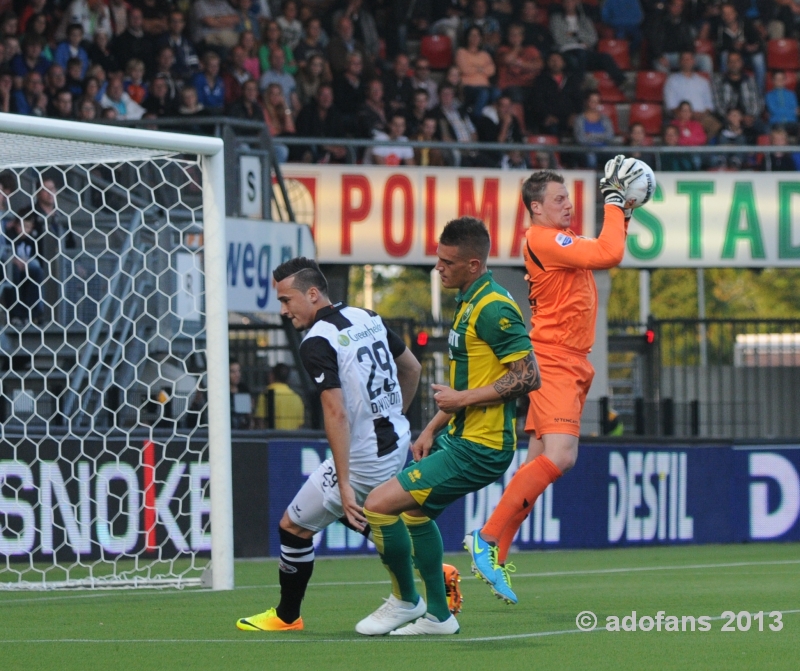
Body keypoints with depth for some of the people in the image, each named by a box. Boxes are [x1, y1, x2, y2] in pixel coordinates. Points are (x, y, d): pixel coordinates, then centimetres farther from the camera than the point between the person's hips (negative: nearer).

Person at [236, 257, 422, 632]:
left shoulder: (317, 343, -18)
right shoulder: (367, 318, 6)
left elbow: (336, 413, -26)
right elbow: (412, 368, 17)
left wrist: (344, 484, -27)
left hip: (363, 458, -9)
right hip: (397, 442, 9)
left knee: (294, 526, 6)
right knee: (348, 513, 32)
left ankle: (287, 616, 21)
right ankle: (432, 572, 22)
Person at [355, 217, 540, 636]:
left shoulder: (493, 309, -19)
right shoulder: (469, 303, 13)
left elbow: (527, 376, -24)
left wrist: (463, 399, -19)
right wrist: (433, 428, 20)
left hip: (479, 448, -11)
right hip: (460, 436, 11)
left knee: (379, 505, -12)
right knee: (414, 509, 28)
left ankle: (406, 601, 6)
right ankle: (437, 615, 35)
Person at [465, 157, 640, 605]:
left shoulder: (561, 240, 20)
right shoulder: (543, 240, -13)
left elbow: (607, 256, 36)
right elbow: (608, 255, -22)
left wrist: (622, 211, 22)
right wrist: (614, 200, -12)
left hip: (572, 364, 10)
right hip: (553, 362, -10)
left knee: (541, 463, 7)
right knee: (559, 456, -22)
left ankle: (496, 557, 6)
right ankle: (488, 538, -17)